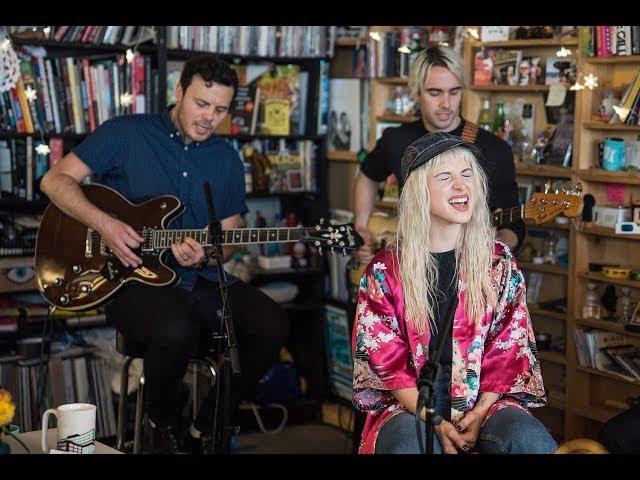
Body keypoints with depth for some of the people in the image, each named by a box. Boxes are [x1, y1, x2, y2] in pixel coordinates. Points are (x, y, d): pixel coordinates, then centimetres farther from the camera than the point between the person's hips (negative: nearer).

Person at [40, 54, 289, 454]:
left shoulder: (227, 159, 11)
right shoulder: (125, 134, 0)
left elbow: (227, 240, 13)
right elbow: (56, 179, -1)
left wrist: (204, 255, -11)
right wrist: (104, 223, -17)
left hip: (201, 280, 5)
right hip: (133, 279, -4)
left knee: (273, 327, -20)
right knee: (176, 330, -37)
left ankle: (206, 430, 0)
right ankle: (164, 427, -4)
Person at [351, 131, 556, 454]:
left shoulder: (499, 262, 8)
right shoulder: (385, 270, 2)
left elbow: (510, 350, 5)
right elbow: (384, 358, -2)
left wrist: (480, 412, -11)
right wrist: (435, 421, -14)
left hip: (485, 401, 2)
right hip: (410, 404, -1)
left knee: (531, 439, -30)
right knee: (407, 443, -36)